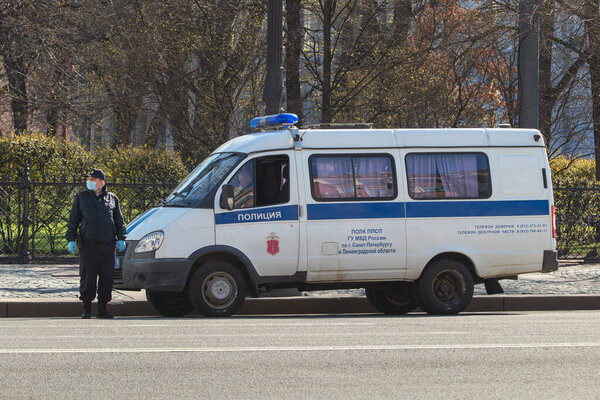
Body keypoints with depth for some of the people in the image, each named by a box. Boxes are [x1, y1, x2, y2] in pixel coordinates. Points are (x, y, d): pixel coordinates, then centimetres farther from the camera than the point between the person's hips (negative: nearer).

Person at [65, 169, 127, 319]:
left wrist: (121, 239, 7)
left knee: (107, 277, 0)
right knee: (87, 278, -4)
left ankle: (102, 308, 9)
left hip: (107, 244, 1)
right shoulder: (81, 198, 9)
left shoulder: (112, 199, 12)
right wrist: (71, 239, 1)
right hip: (88, 243, -1)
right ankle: (87, 309, 3)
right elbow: (73, 221, 10)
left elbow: (119, 221, 17)